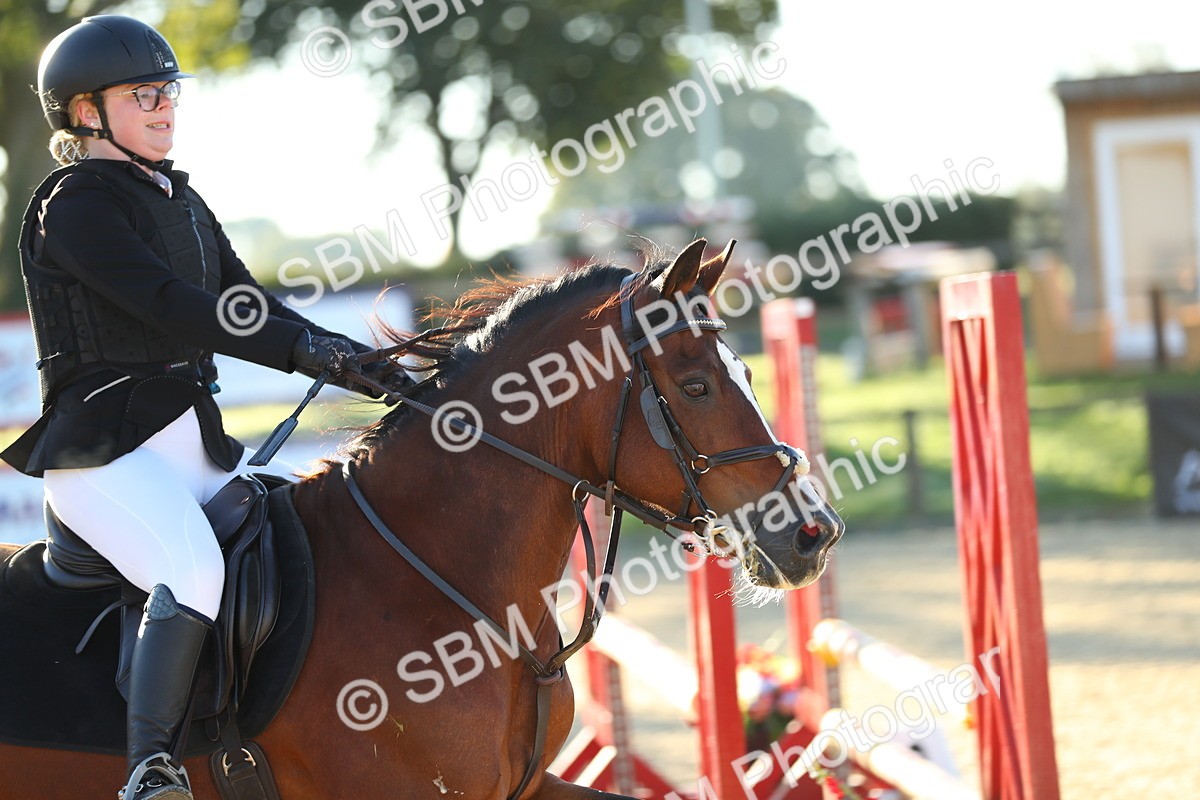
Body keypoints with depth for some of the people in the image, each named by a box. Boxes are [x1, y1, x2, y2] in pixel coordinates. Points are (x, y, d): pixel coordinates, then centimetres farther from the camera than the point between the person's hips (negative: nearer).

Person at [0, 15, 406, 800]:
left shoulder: (182, 200, 19)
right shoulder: (74, 208, -8)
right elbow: (167, 307, -20)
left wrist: (357, 358, 1)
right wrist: (304, 349, -26)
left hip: (195, 441, 9)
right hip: (103, 448, -9)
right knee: (196, 569, -32)